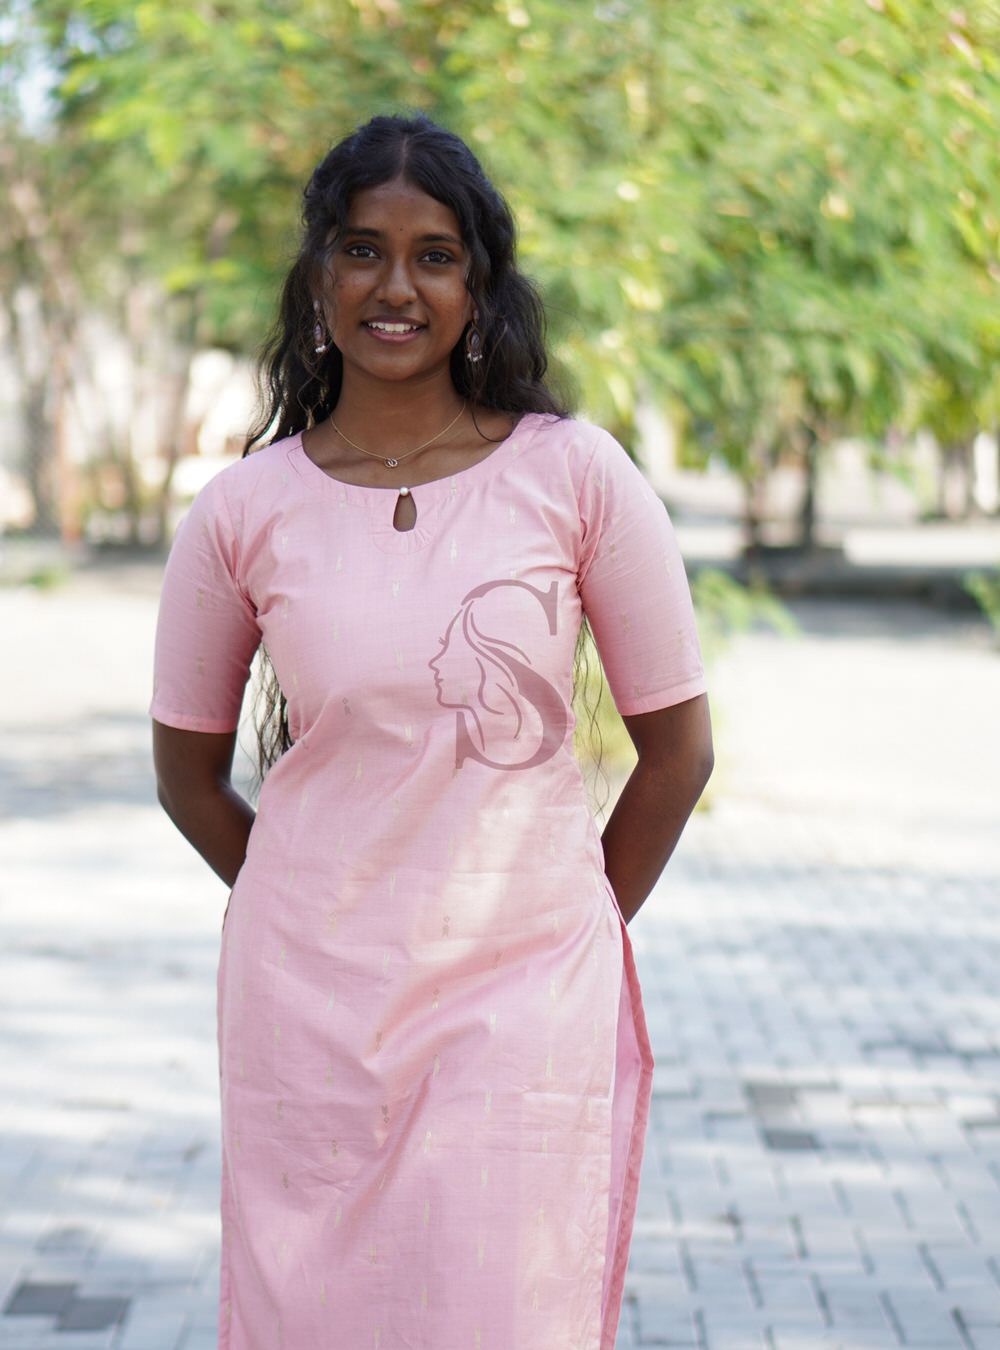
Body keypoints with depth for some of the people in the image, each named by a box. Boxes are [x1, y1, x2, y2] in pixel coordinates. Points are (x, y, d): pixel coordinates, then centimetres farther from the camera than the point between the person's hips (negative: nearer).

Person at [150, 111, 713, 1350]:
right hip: (311, 1009, 1)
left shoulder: (575, 477, -4)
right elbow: (187, 774, 11)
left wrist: (576, 930, 11)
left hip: (527, 1003, -1)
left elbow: (678, 748, 4)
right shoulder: (242, 513, -1)